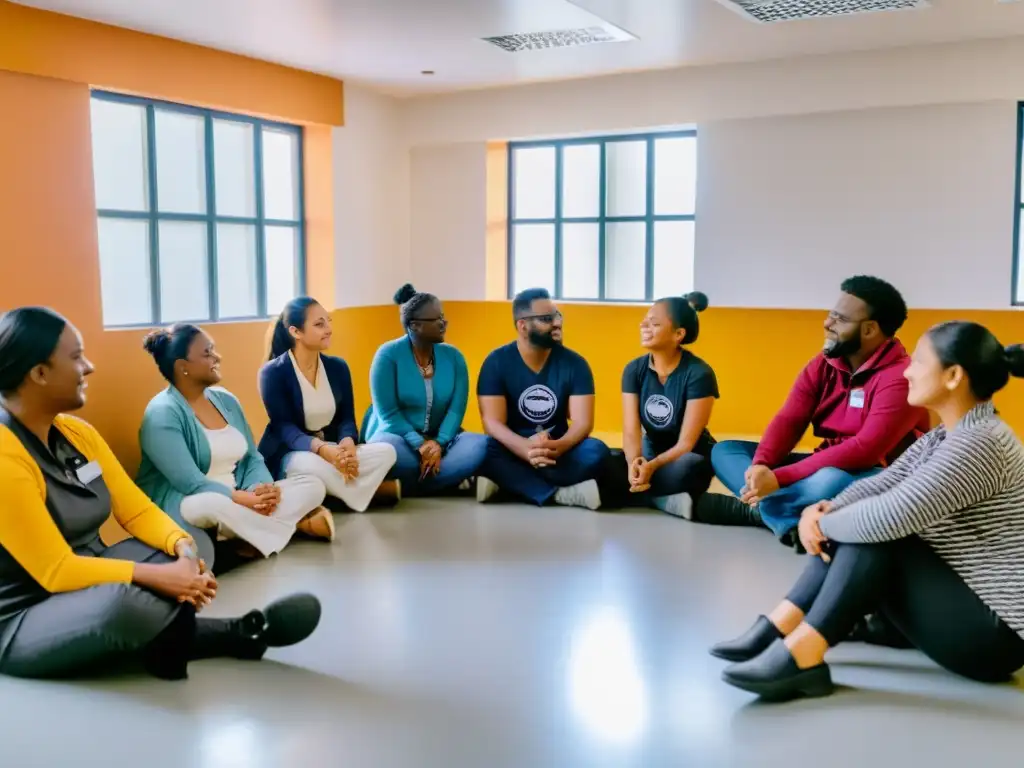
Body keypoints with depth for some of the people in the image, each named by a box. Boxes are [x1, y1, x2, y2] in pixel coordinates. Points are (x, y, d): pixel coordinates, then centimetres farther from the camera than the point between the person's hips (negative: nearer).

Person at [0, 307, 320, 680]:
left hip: (91, 583, 9)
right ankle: (240, 634, -11)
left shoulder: (77, 432, 4)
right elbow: (56, 571, -24)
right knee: (127, 600, -36)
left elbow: (138, 510, 3)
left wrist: (184, 548, -16)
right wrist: (155, 576, -26)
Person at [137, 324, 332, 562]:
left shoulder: (226, 400, 8)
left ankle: (253, 535, -23)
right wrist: (246, 498, -28)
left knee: (313, 485, -5)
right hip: (181, 507, -7)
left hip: (236, 502, 7)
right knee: (213, 505, -41)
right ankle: (298, 523, -21)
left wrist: (264, 489, -14)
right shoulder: (162, 414, -15)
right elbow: (191, 483, -23)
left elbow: (252, 458, 7)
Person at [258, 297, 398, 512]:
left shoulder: (338, 367, 4)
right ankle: (380, 490, -22)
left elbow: (346, 418, 1)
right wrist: (322, 449, -37)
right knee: (309, 464, -40)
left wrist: (347, 442, -25)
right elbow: (284, 427, -18)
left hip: (331, 450, 5)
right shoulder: (272, 373, -12)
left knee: (386, 452, -19)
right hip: (287, 455, -5)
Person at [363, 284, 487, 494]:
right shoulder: (388, 355, -9)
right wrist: (420, 445, -25)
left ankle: (408, 487, -21)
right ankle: (445, 481, -16)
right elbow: (388, 413, -13)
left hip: (439, 439, 4)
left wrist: (439, 443, -22)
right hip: (399, 436, -4)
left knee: (480, 445, -26)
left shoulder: (453, 356, 3)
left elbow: (456, 408, -5)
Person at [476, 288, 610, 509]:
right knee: (486, 450, -33)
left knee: (597, 451, -27)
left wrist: (557, 447, -34)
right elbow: (493, 422, -15)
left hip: (557, 449, 2)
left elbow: (583, 422, -10)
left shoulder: (575, 363, -3)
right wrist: (528, 449, -36)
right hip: (514, 450, -1)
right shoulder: (496, 362, -7)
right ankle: (561, 493, -28)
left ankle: (507, 481, -28)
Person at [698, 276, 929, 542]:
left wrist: (780, 477, -32)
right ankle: (792, 524, -25)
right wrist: (760, 467, -26)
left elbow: (865, 450, -28)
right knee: (725, 450, -3)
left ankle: (751, 509, -18)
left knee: (830, 483, -43)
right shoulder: (823, 364, 4)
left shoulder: (899, 377, -19)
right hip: (826, 467, 8)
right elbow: (788, 420, -4)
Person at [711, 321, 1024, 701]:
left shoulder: (978, 443, -23)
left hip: (993, 633, -9)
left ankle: (799, 658, -24)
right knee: (856, 530, 0)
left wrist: (822, 524, -14)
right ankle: (779, 630, -7)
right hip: (964, 600, 9)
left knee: (875, 534, -21)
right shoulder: (942, 438, 9)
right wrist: (822, 511, -15)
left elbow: (889, 516, -31)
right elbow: (877, 486, 4)